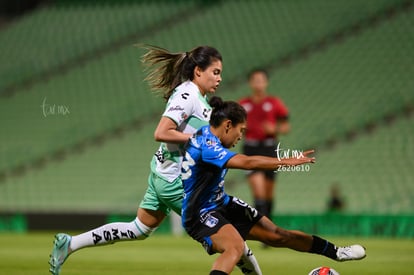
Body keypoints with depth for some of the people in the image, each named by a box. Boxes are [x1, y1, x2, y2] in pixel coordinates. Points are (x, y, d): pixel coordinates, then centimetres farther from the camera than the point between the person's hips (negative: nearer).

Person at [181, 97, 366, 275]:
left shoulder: (208, 134, 4)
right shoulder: (206, 145, -28)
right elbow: (247, 162, -34)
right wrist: (287, 161, -28)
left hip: (222, 204, 10)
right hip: (201, 214, -10)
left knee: (277, 235, 16)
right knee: (235, 247, -38)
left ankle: (335, 252, 26)